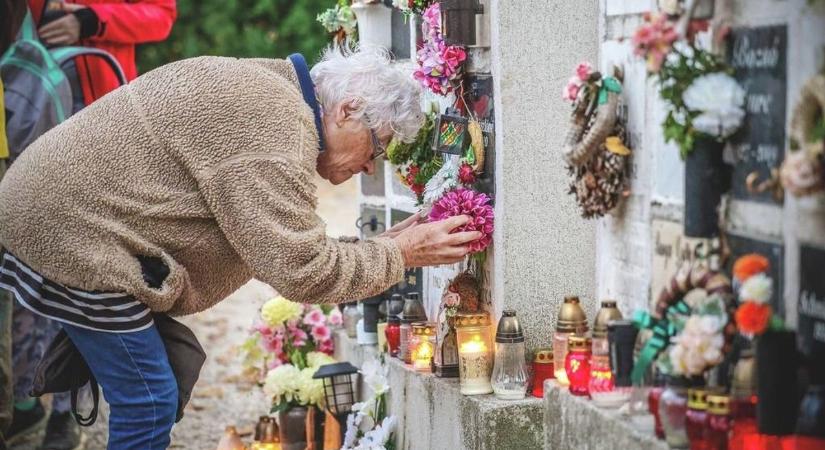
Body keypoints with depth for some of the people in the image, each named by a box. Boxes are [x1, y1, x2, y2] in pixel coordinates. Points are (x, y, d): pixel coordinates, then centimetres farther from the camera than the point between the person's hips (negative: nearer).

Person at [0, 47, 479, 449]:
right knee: (148, 399, -7)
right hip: (73, 235, -11)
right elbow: (300, 271, -20)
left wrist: (381, 247, 9)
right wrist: (400, 253, -10)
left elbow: (283, 248, 14)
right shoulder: (277, 129, -20)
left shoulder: (267, 91, 12)